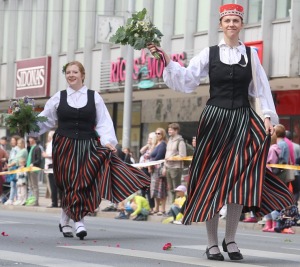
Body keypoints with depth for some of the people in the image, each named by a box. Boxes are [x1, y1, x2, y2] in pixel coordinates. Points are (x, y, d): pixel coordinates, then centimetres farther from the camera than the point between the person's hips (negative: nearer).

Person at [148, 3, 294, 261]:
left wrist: (268, 115, -4)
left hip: (242, 120, 1)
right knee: (213, 179, 2)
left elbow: (262, 88, 6)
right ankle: (212, 242, 9)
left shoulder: (251, 54, 6)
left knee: (240, 179, -5)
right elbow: (186, 80, -2)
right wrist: (168, 62, -15)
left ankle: (230, 239, 8)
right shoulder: (209, 53, 3)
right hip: (215, 119, -1)